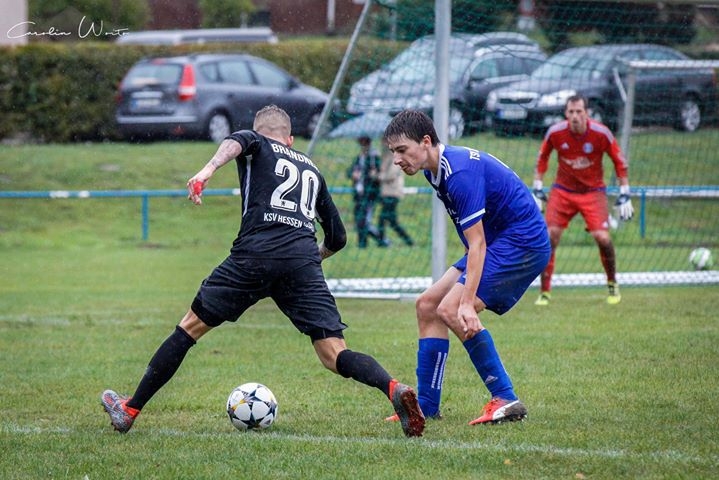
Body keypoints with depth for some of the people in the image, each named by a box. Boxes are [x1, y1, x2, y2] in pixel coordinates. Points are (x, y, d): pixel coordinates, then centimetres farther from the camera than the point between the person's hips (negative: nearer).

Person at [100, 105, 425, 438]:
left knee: (190, 327, 13)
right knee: (334, 356, -2)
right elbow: (338, 237, 34)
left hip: (255, 254, -3)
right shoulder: (311, 170, 32)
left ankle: (129, 411, 18)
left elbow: (238, 141, -7)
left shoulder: (258, 146, 20)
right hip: (303, 261, 3)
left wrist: (209, 169, -25)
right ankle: (393, 389, -30)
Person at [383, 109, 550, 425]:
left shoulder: (461, 172, -25)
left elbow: (477, 245, -29)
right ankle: (425, 406, 11)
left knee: (451, 310, -21)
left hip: (522, 242, -11)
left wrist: (466, 303, -35)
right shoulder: (435, 169, 5)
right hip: (497, 242, 11)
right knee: (428, 305, 7)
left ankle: (506, 400, -16)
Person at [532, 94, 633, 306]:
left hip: (593, 191, -1)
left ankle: (612, 284, 12)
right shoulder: (555, 132, -13)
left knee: (602, 237, -15)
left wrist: (624, 195, -4)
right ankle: (545, 292, -2)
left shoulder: (601, 133, -16)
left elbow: (620, 161, -3)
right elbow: (542, 157, 7)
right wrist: (537, 189, 5)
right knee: (550, 236, -13)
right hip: (563, 191, 1)